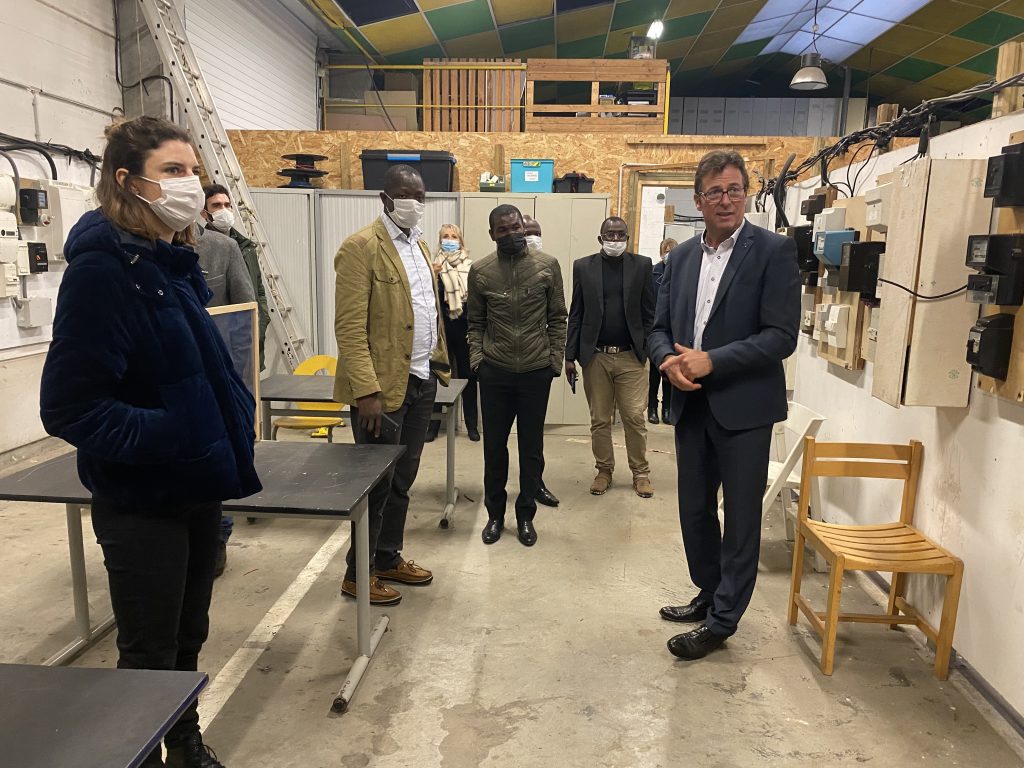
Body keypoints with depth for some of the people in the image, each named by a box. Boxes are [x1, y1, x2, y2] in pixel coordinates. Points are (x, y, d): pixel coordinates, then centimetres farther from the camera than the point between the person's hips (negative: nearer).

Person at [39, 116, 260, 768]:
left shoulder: (174, 265, 7)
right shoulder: (102, 269, -18)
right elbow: (71, 406, -21)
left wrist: (236, 417, 2)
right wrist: (172, 433, -25)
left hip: (199, 487, 8)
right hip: (143, 501, -8)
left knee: (187, 638, 23)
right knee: (149, 655, 10)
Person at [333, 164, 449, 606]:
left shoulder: (420, 246, 15)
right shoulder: (362, 247, -11)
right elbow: (350, 326, -17)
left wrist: (439, 364, 12)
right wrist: (367, 391, -22)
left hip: (421, 381, 8)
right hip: (383, 386, -8)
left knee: (402, 480, 17)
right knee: (377, 483, 3)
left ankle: (388, 559, 32)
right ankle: (357, 574, 20)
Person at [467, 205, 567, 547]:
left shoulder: (547, 265, -1)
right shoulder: (480, 270, 2)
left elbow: (557, 318, 3)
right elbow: (476, 322, 8)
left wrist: (555, 358, -3)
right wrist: (476, 357, -3)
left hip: (536, 371, -1)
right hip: (494, 371, 1)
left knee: (531, 448, 9)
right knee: (494, 446, 10)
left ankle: (526, 516, 25)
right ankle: (495, 514, 27)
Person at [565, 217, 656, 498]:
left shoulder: (641, 265, 3)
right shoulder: (583, 267, 4)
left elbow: (649, 312, 3)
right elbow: (576, 314, 5)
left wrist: (650, 349, -5)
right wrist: (570, 356, 1)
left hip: (631, 356, -1)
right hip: (595, 356, 1)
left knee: (635, 418, 2)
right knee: (599, 420, 8)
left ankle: (640, 472, 17)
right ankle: (604, 470, 23)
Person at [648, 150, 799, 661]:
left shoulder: (774, 251, -8)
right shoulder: (681, 256, 9)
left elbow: (782, 335, -15)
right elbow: (659, 327, 11)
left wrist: (711, 361, -21)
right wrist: (668, 361, -11)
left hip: (743, 406, -5)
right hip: (691, 404, 6)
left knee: (740, 519, 7)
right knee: (694, 511, 16)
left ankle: (721, 621, 22)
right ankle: (709, 594, 38)